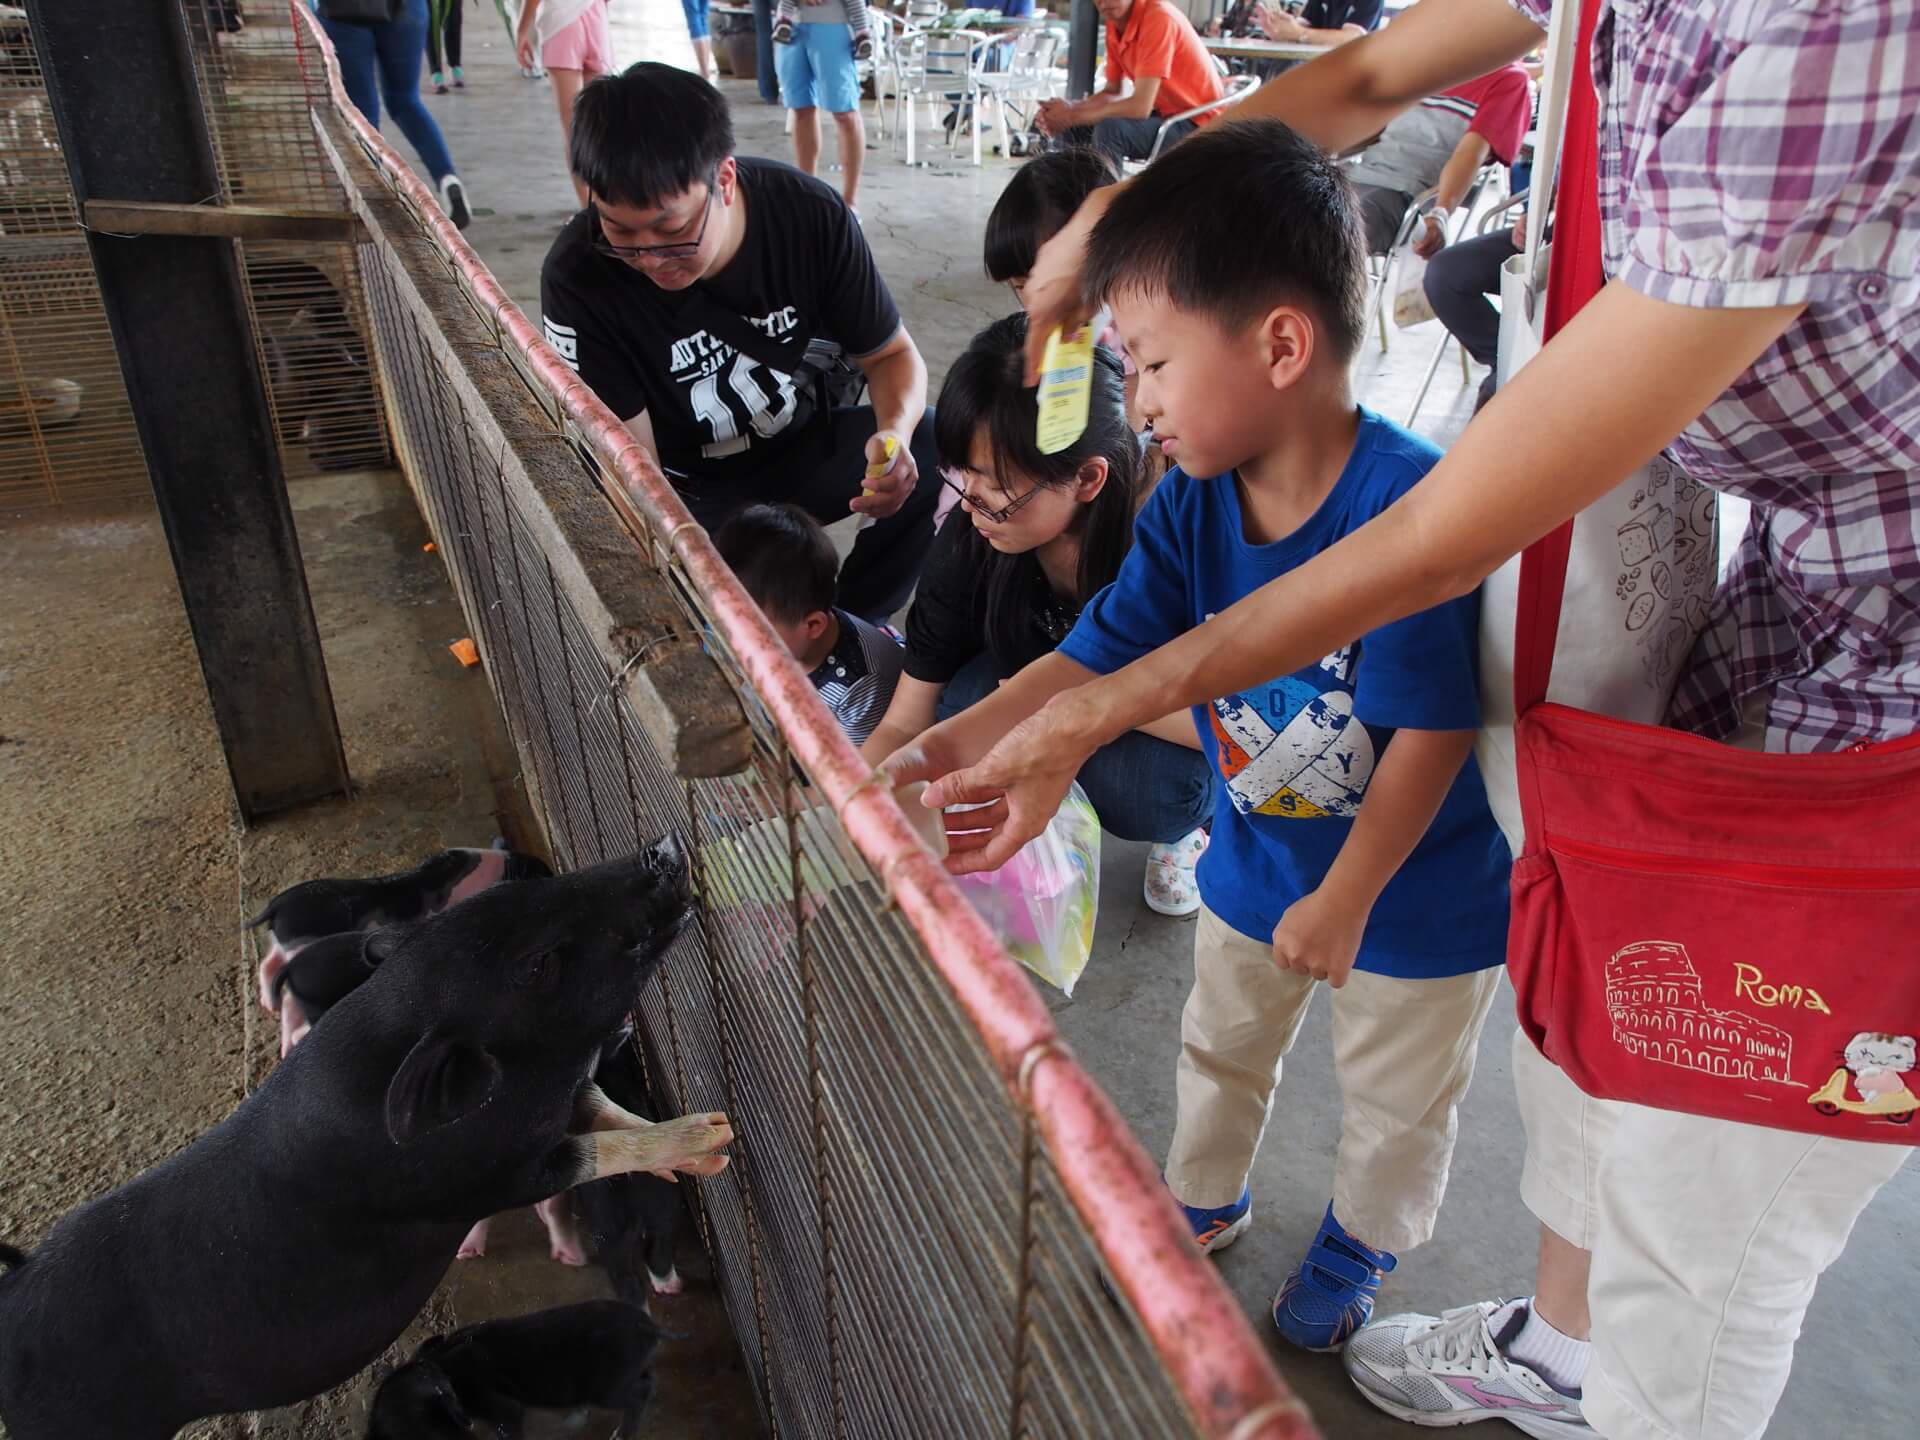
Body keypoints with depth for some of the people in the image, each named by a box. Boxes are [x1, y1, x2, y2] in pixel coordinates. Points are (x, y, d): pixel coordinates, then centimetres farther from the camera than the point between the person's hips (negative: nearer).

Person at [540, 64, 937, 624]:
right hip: (694, 493, -2)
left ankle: (850, 623, 0)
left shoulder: (811, 215, -19)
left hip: (815, 447, 3)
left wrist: (895, 431, -30)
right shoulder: (578, 276, -25)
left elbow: (892, 353, -6)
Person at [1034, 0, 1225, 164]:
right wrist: (1069, 109, -12)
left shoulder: (1159, 17, -22)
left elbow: (1140, 106, -27)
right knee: (1072, 129, 2)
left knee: (1109, 128, -29)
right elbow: (1112, 92, 6)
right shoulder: (1115, 21, 1)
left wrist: (1073, 115, -21)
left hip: (1198, 125, -8)